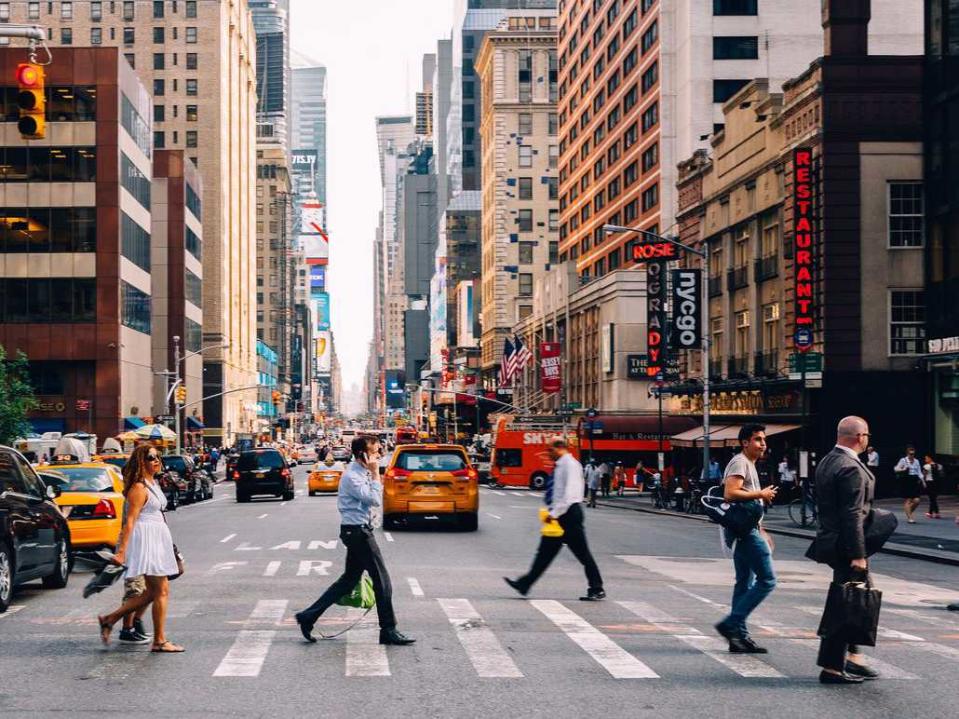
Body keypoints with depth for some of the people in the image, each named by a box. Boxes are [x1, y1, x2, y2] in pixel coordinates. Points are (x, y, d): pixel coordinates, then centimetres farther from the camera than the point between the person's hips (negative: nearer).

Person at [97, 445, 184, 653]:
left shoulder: (153, 484, 15)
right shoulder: (139, 488, -14)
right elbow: (130, 521, -18)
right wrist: (121, 551, -22)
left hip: (157, 540, 10)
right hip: (146, 539, -10)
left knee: (152, 592, 12)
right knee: (161, 590, -6)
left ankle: (109, 619, 18)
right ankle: (159, 641, -1)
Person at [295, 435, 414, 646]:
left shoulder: (362, 472, 13)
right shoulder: (352, 476, -17)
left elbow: (374, 500, 22)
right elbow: (375, 499, -20)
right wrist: (375, 474, -17)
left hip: (359, 531, 10)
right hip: (357, 531, -10)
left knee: (350, 579, 14)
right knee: (382, 579, -5)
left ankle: (308, 616, 16)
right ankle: (388, 631, 2)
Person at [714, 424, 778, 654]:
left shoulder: (749, 464, 22)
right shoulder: (740, 462, -11)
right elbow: (730, 494, -25)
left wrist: (761, 533, 24)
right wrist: (761, 494, -15)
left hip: (746, 529, 11)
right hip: (745, 530, -11)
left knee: (745, 582, 11)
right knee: (767, 580, -11)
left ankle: (739, 636, 13)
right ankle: (732, 624, -10)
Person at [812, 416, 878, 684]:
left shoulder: (826, 463, 11)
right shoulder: (851, 468, -19)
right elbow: (852, 516, -22)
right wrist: (858, 555, -21)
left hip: (830, 539, 10)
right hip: (846, 545, -10)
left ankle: (852, 656, 23)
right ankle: (832, 667, 2)